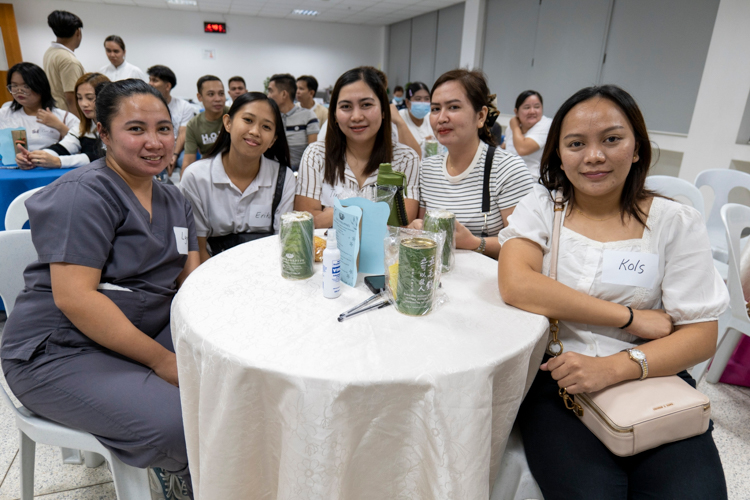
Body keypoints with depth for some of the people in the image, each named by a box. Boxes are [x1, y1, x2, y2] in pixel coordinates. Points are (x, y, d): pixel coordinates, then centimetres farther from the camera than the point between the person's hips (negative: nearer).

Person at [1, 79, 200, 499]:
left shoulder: (175, 202, 11)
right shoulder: (84, 194, -14)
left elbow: (192, 280, 5)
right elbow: (73, 297, -23)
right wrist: (162, 360, -22)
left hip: (147, 334, 8)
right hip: (61, 352, -7)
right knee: (178, 426, -27)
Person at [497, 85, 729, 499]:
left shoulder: (676, 222, 4)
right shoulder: (542, 205, 4)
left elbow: (700, 336, 0)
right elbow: (516, 285, -14)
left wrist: (614, 367, -18)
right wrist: (628, 317, -12)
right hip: (556, 376, -1)